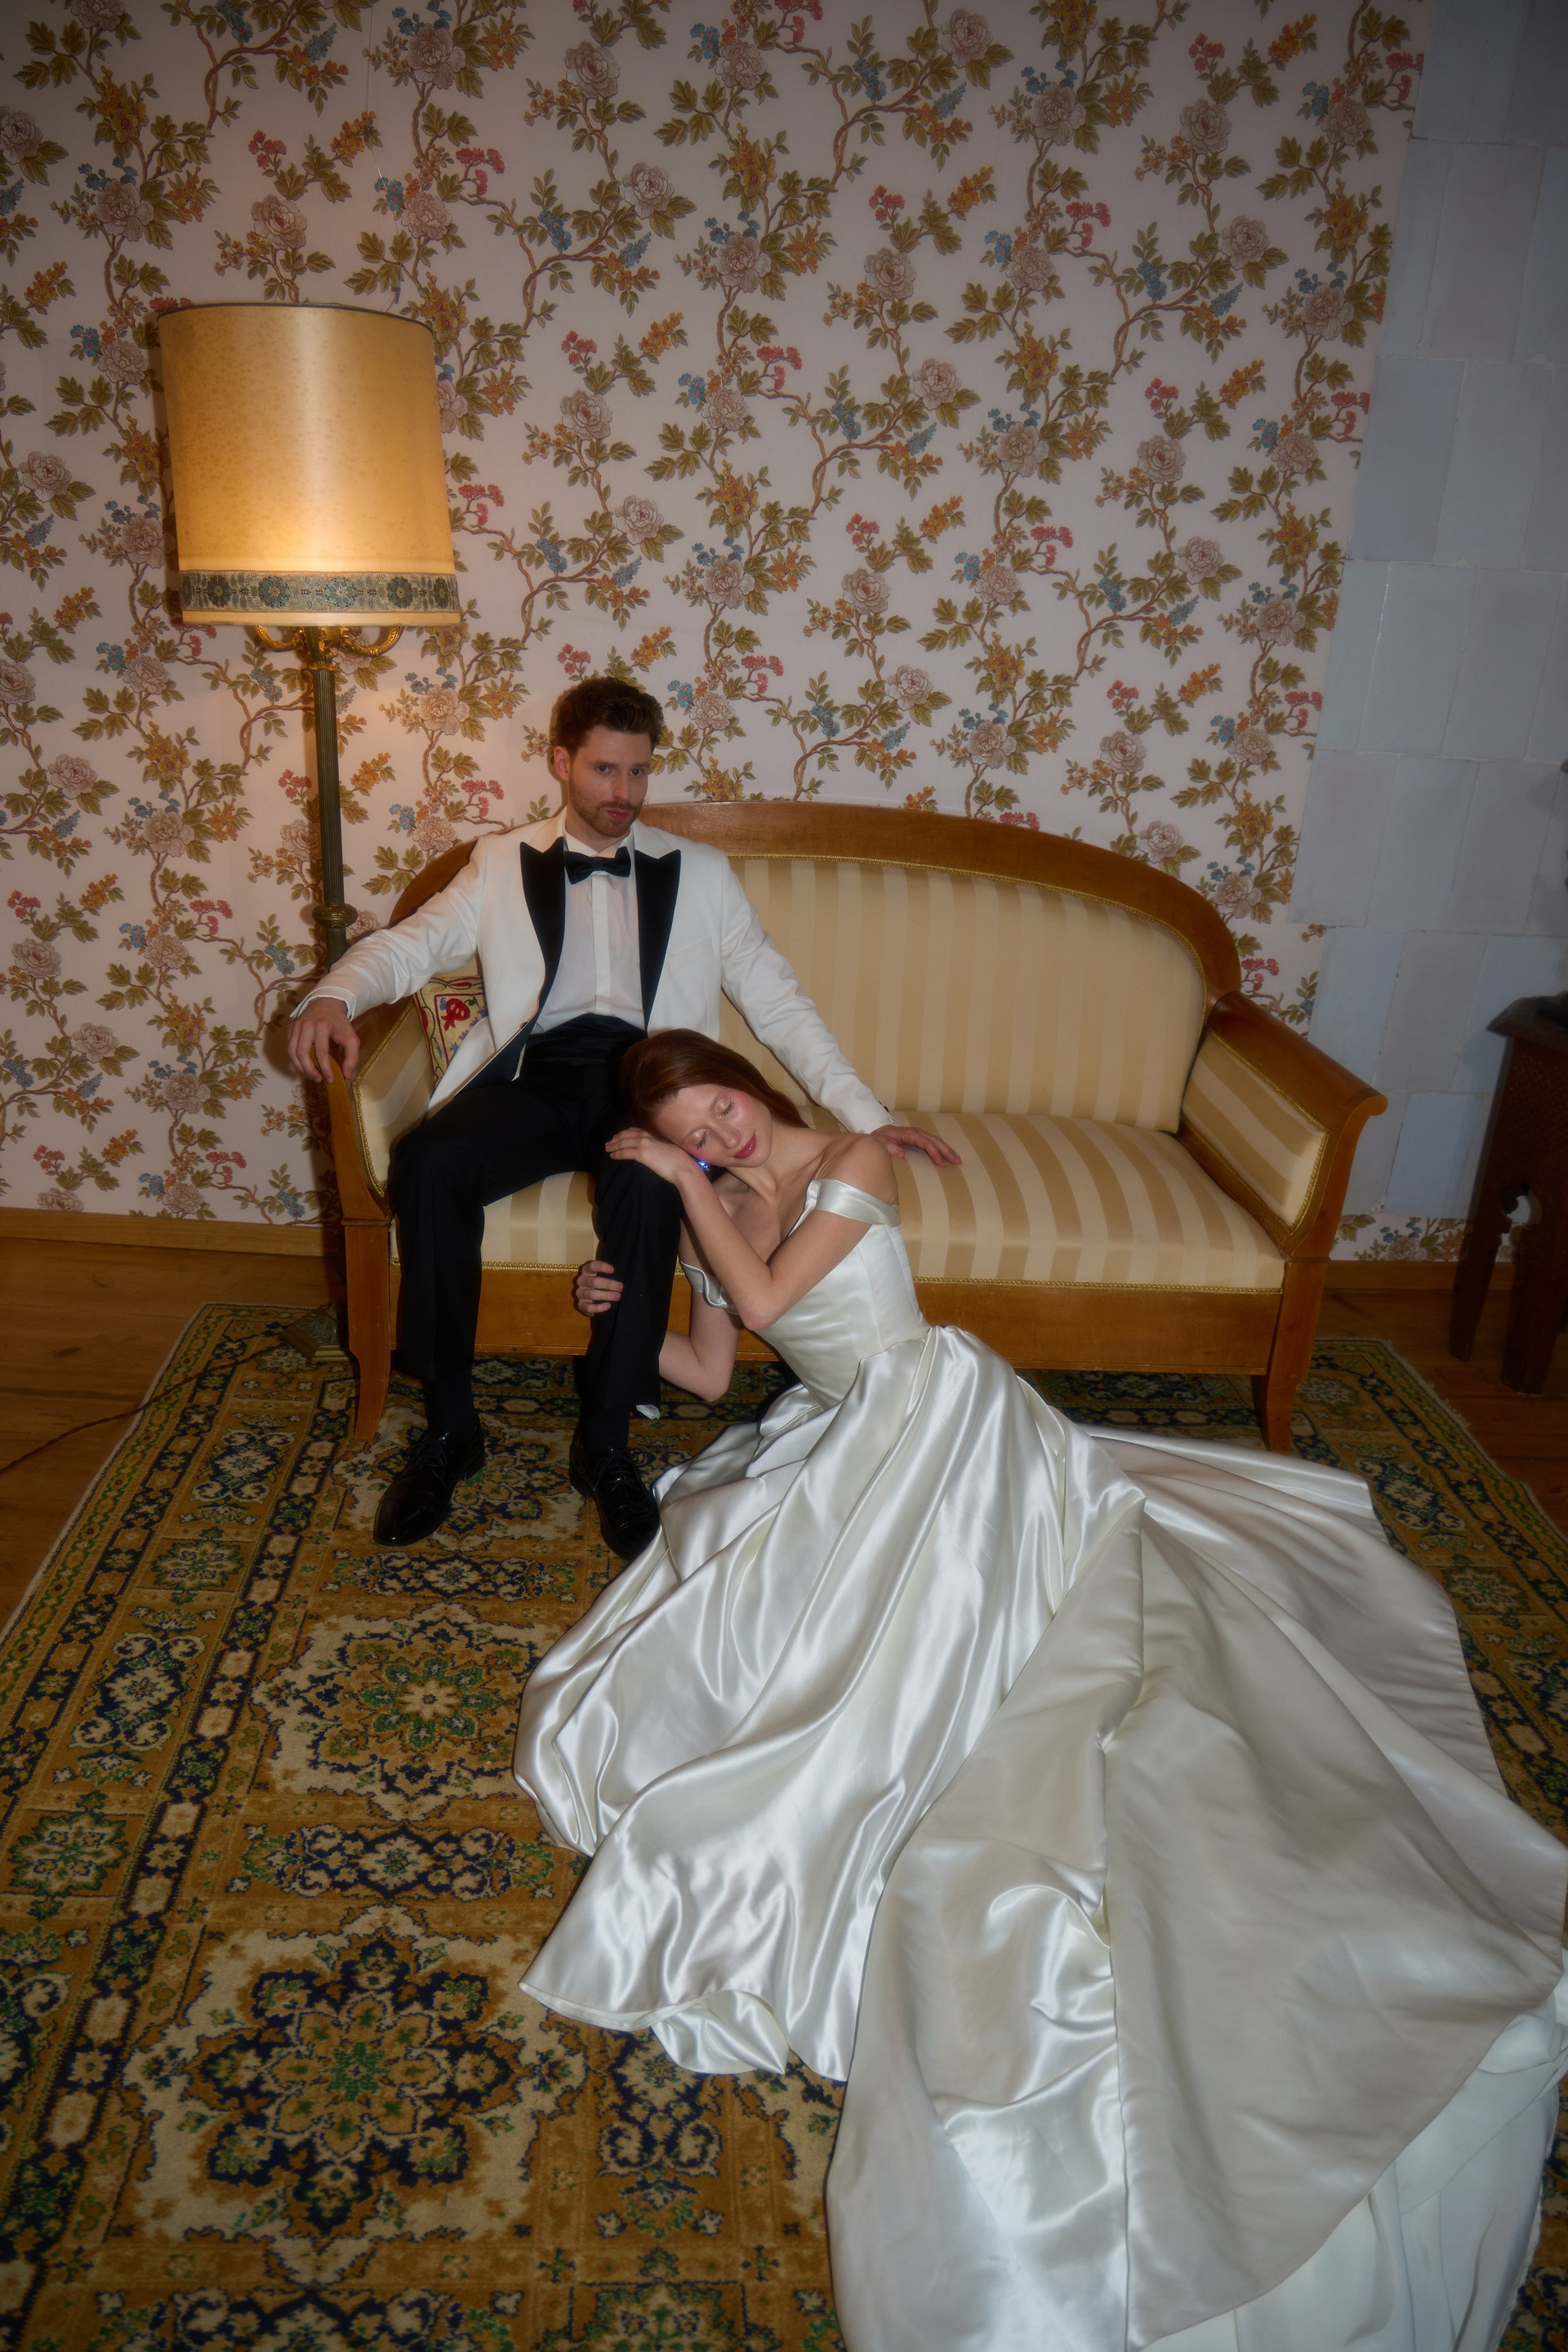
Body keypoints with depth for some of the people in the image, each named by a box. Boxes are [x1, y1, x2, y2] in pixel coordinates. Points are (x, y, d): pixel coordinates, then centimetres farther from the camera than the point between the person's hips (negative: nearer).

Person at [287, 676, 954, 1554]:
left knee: (646, 1184, -36)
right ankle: (450, 1428, -14)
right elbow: (409, 944, 9)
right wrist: (333, 996, -15)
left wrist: (869, 1117, 7)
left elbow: (777, 1001, 16)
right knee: (430, 1162, -30)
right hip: (535, 1076, 1)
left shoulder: (699, 873, 19)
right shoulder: (503, 865, 19)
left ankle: (607, 1440, -20)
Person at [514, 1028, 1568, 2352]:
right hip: (837, 1447, 8)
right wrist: (617, 1317, 2)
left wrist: (688, 1187, -11)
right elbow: (707, 1373, 16)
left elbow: (764, 1301, -19)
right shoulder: (709, 1212, 10)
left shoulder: (855, 1165, -7)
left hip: (933, 1413, -8)